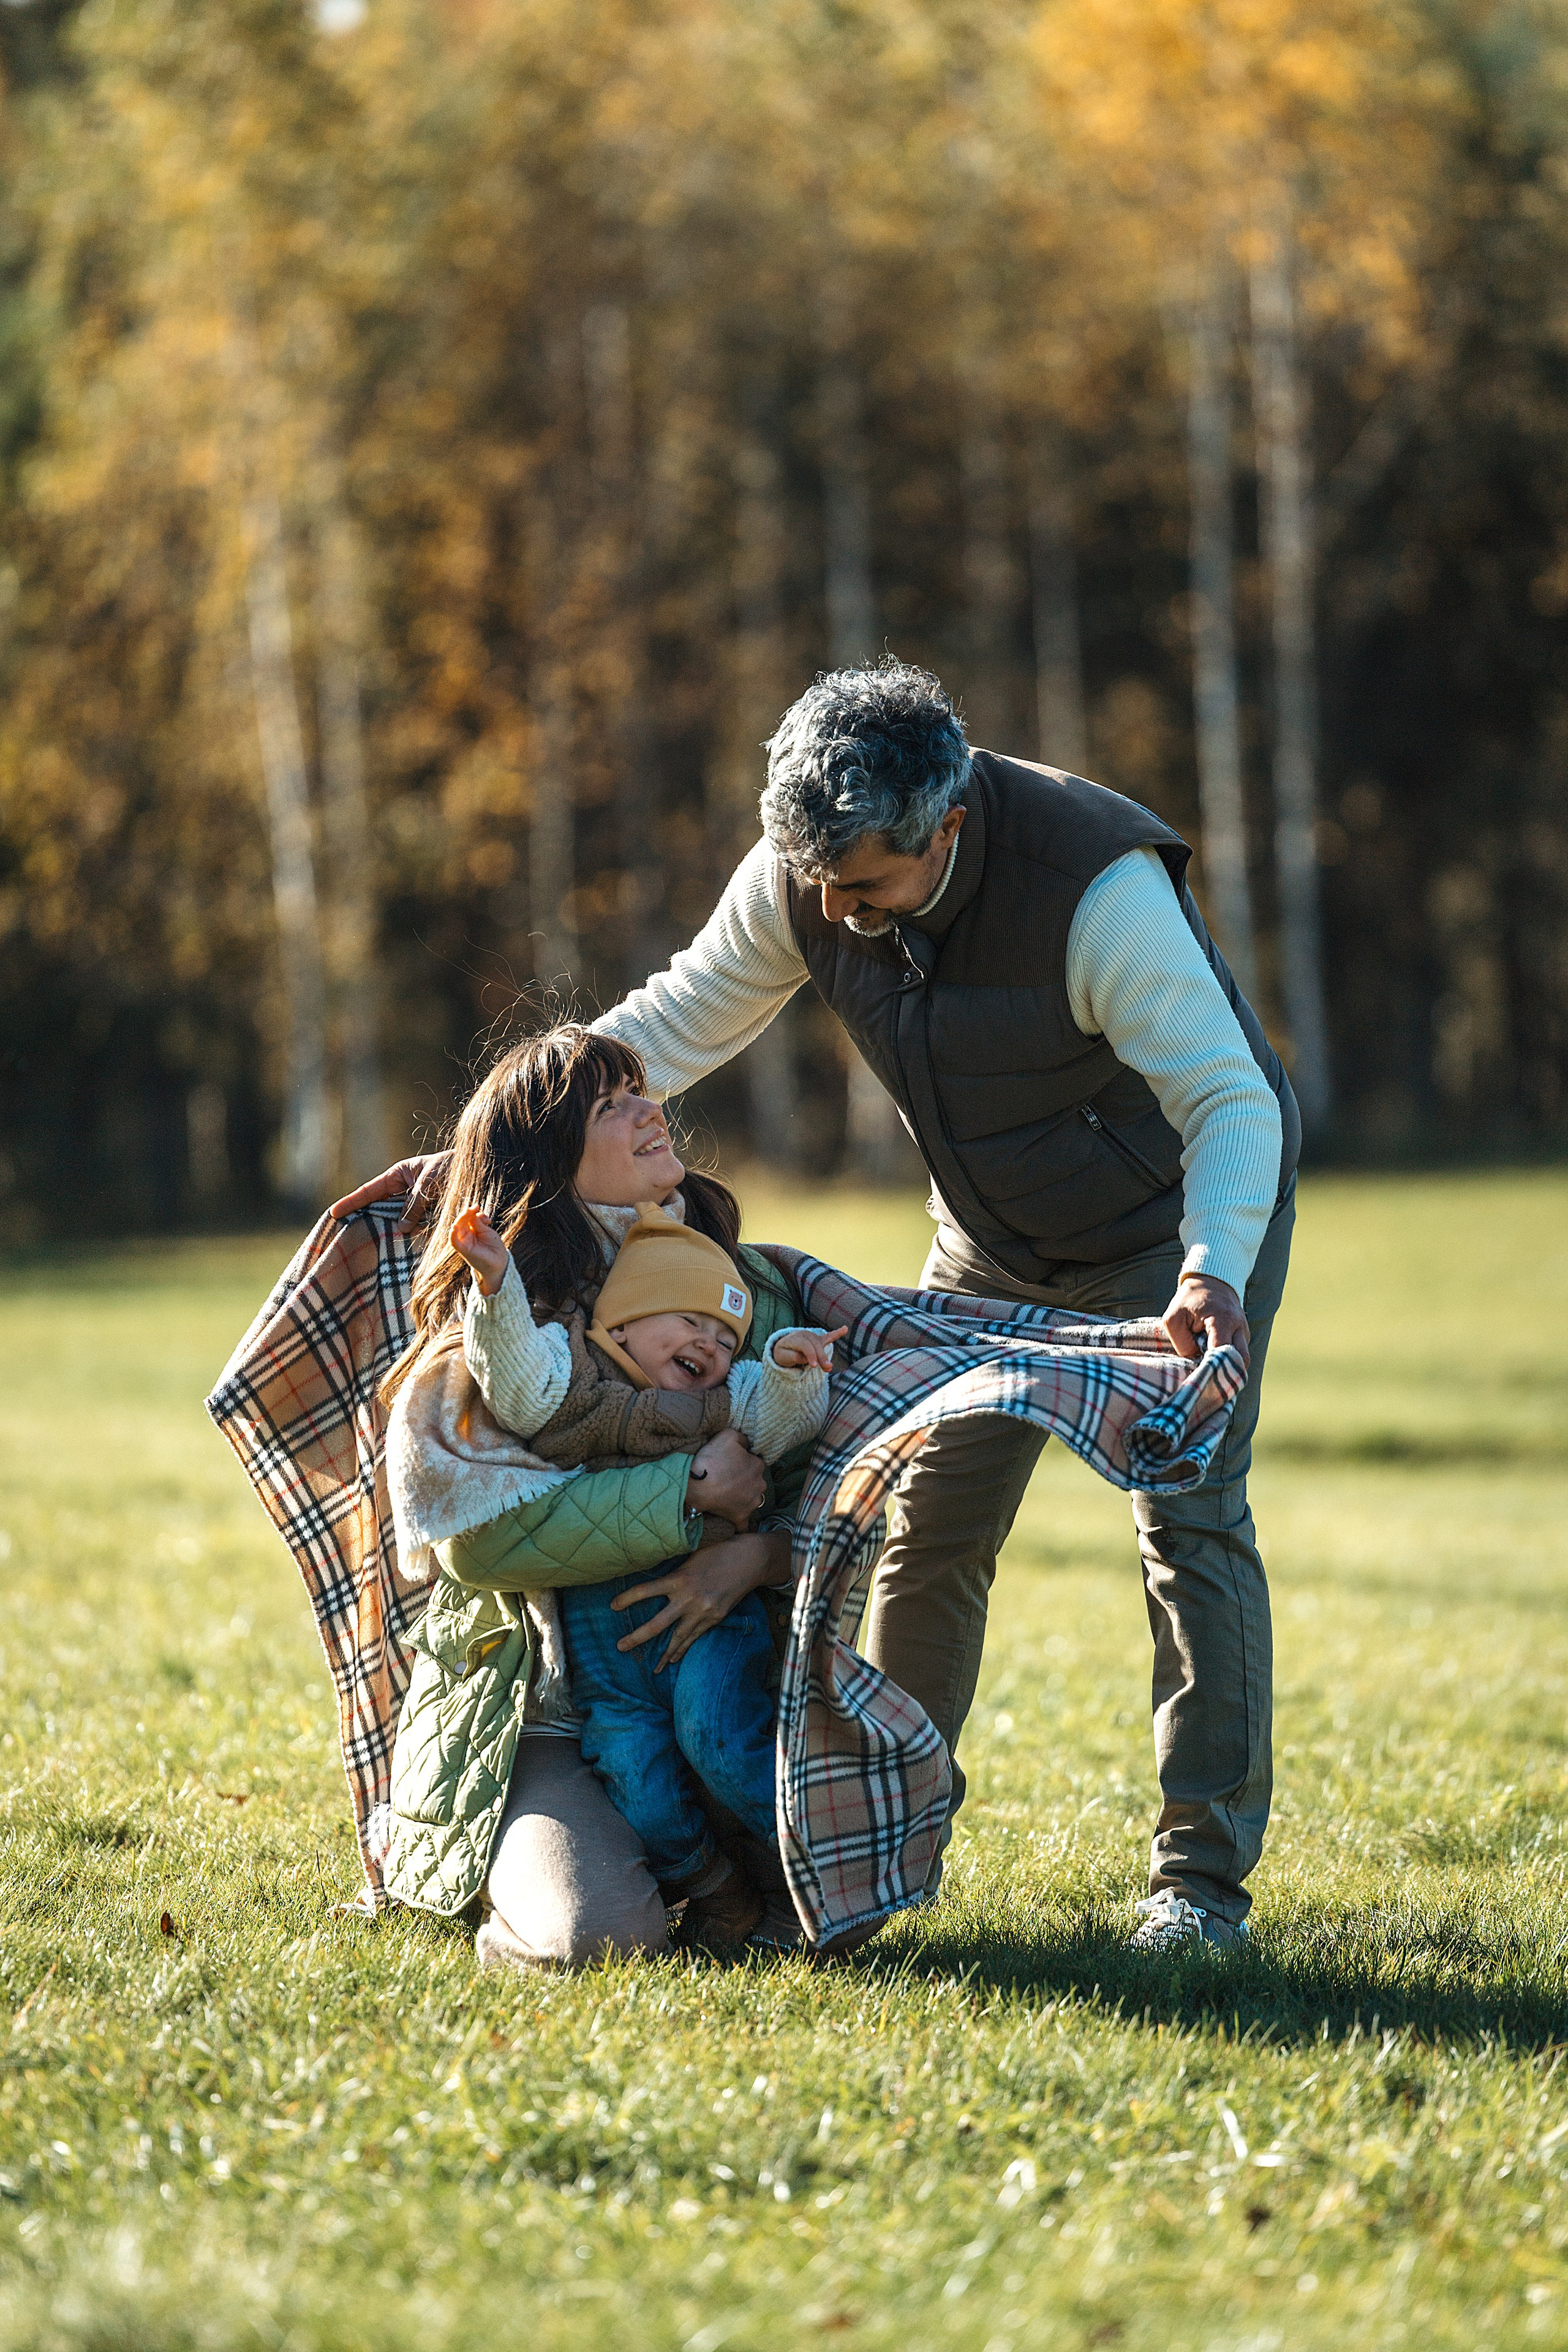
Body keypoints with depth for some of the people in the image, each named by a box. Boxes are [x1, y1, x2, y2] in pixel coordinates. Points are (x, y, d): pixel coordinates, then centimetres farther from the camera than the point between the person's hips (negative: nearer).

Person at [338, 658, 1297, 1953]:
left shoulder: (1098, 889, -35)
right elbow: (672, 1025, -4)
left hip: (1182, 1214, -6)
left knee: (1188, 1517, -14)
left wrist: (1213, 1271, -50)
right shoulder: (802, 877, -18)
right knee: (929, 1524, 3)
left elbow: (1233, 1105, -32)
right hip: (996, 1238, 6)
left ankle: (1203, 1877, -9)